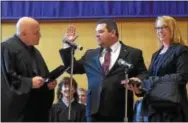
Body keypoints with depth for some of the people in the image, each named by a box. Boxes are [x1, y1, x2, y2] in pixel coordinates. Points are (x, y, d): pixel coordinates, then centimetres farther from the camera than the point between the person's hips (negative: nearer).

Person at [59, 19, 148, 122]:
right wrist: (67, 45, 12)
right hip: (95, 111, 3)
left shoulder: (133, 53, 5)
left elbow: (143, 76, 3)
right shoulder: (90, 54, 17)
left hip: (120, 112, -3)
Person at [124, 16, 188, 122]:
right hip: (155, 108, 7)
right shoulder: (156, 54, 19)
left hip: (173, 108, -7)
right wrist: (140, 88, -8)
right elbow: (150, 79, 15)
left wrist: (146, 83, -18)